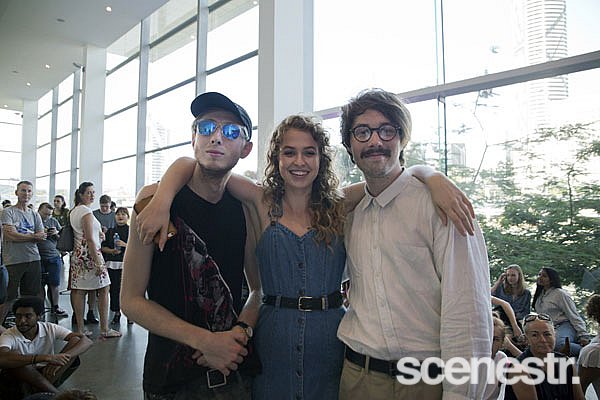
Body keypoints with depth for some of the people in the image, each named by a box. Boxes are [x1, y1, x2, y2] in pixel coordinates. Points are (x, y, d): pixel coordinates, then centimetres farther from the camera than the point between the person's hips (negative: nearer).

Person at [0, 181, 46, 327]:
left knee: (31, 296, 11)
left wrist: (20, 235, -10)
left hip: (33, 259, 5)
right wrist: (33, 236, -5)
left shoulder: (35, 214, 14)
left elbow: (42, 237, 4)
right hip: (13, 261, -5)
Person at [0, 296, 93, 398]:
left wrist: (62, 357, -39)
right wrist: (44, 357, -47)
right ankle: (58, 395, -29)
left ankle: (38, 390, -23)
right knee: (15, 357, -33)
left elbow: (86, 341, -20)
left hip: (48, 375, 2)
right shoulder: (8, 336, -17)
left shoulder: (50, 329, -12)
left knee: (76, 341, -17)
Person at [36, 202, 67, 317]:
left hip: (54, 257, 3)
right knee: (40, 285, 3)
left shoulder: (54, 221, 10)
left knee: (54, 284, 7)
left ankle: (55, 307, 18)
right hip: (39, 258, -3)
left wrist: (56, 233, -7)